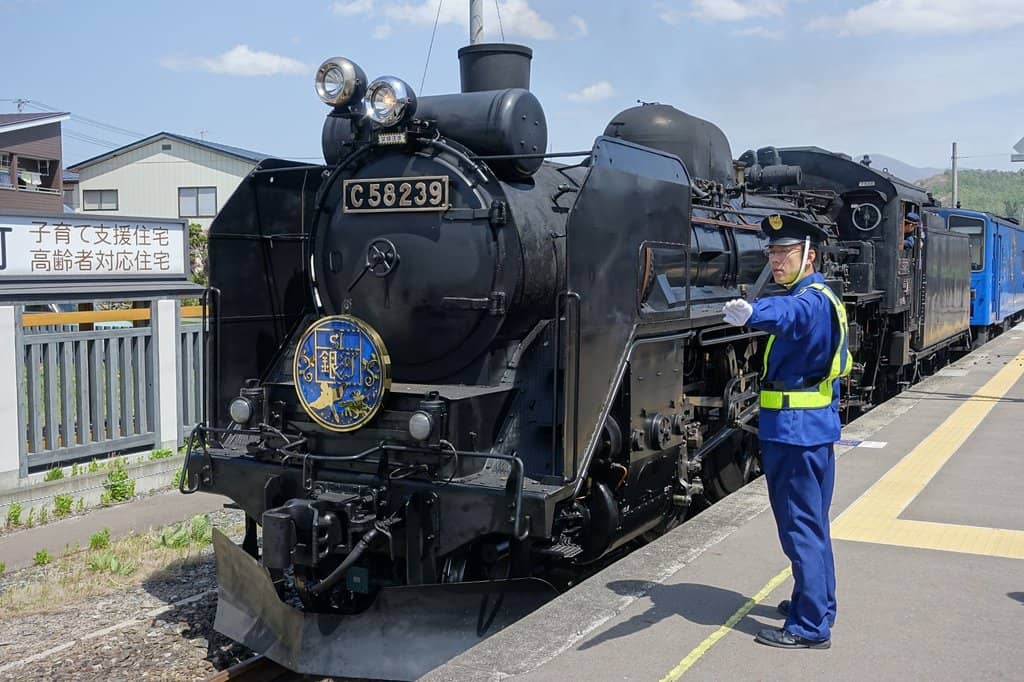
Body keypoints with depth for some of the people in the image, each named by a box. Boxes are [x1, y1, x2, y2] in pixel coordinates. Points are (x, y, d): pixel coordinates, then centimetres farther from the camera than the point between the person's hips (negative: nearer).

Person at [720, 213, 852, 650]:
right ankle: (817, 605, 33)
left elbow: (787, 313, -44)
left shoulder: (810, 301, -19)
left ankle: (810, 627, 3)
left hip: (796, 431, -11)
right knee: (812, 523, 20)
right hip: (812, 428, 11)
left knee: (800, 527, -5)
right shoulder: (819, 298, 16)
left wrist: (751, 313, -64)